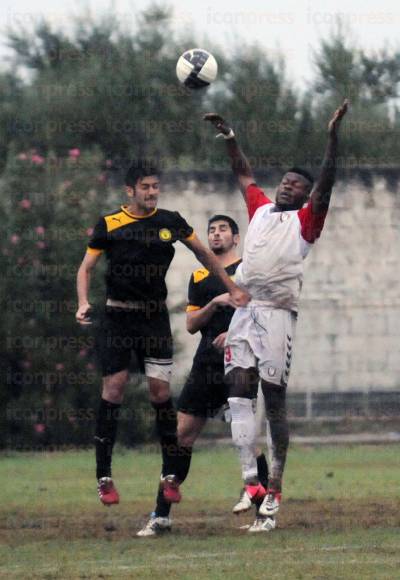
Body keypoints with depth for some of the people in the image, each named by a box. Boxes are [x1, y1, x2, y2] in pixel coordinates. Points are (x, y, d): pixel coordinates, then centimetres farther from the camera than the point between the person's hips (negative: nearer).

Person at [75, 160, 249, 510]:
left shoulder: (170, 222, 3)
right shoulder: (109, 225, -2)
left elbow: (203, 254, 17)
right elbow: (86, 268, 3)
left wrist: (232, 288, 17)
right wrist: (84, 303, -14)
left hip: (155, 317, 1)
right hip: (117, 317, -1)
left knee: (161, 391, -7)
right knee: (114, 389, -5)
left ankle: (171, 475, 1)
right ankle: (104, 477, 3)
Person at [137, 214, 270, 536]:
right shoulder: (200, 278, 17)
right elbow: (191, 324, 11)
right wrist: (215, 303, -6)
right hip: (206, 365, 4)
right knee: (182, 434, 0)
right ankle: (162, 515, 4)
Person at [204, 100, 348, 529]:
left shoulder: (306, 219, 4)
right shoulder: (261, 210, 20)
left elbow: (326, 182, -8)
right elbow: (244, 175, 34)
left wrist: (333, 135, -16)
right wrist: (228, 137, 35)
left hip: (277, 313, -6)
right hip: (243, 312, 6)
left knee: (274, 399, -4)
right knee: (239, 393, -6)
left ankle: (275, 488, 0)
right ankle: (251, 483, -9)